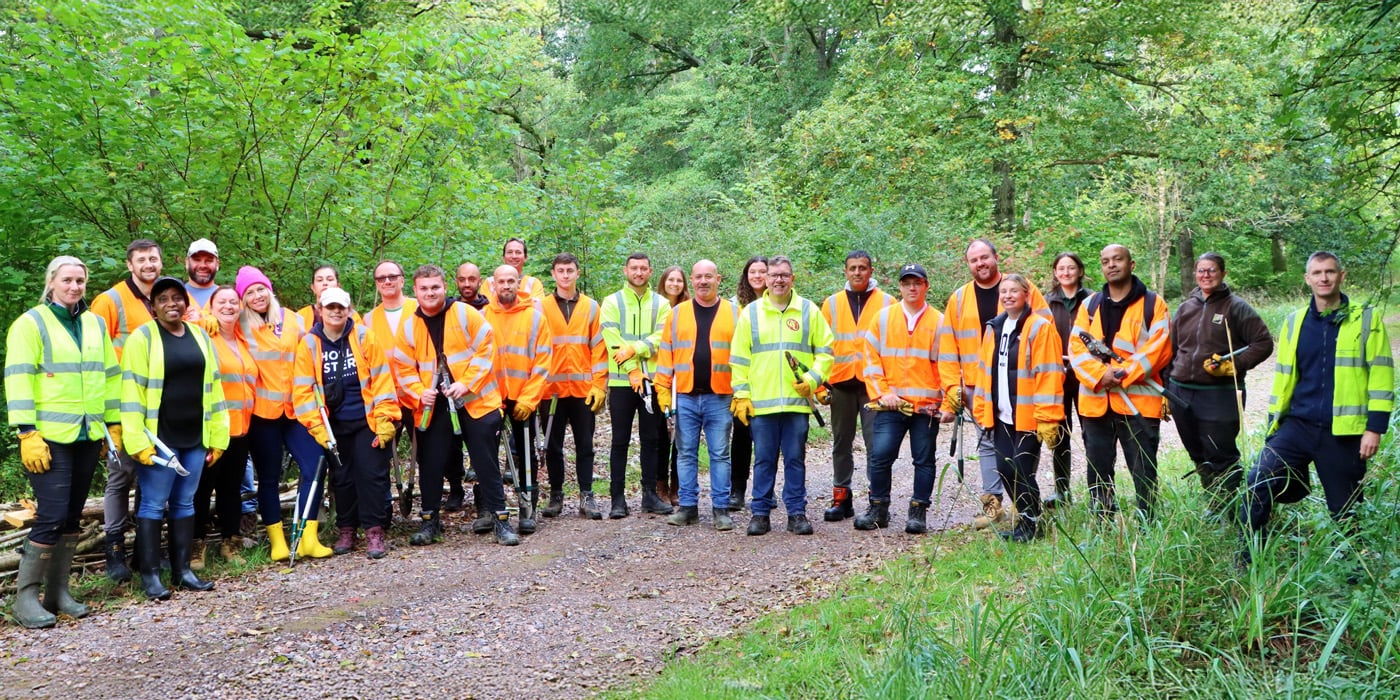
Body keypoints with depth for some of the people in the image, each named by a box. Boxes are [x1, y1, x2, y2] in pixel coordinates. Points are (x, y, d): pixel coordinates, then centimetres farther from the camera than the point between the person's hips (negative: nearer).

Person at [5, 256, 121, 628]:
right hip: (50, 438, -6)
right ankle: (25, 597, 4)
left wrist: (114, 425, 14)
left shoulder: (96, 324, 13)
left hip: (88, 437, 6)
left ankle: (58, 591, 20)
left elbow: (110, 375, 18)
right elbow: (18, 380, -9)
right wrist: (27, 433, -15)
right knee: (51, 517, -9)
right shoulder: (30, 323, -3)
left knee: (72, 517, 10)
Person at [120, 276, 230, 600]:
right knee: (153, 504, -1)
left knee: (185, 503, 10)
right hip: (159, 437, -5)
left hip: (195, 437, 5)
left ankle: (182, 570, 17)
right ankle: (150, 575, 6)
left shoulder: (200, 336, 11)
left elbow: (213, 387, 13)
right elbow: (132, 391, -10)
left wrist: (218, 436, 10)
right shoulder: (143, 337, -5)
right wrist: (138, 441, -17)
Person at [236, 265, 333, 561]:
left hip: (296, 409, 2)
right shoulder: (241, 324, 3)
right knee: (269, 476, 4)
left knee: (314, 467, -7)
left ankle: (308, 538, 1)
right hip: (262, 411, -2)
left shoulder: (292, 319, 9)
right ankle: (277, 540, 13)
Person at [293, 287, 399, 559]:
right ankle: (346, 531, 23)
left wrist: (385, 418, -11)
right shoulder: (309, 344, -1)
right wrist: (316, 426, -9)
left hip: (368, 422, -2)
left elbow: (381, 378, -6)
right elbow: (303, 389, -2)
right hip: (334, 427, 2)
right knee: (341, 478, 10)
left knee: (371, 474, -3)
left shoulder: (363, 337, -4)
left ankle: (374, 532, 5)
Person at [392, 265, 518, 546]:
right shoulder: (409, 327, 4)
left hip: (476, 401, -3)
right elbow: (404, 368, 7)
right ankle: (429, 520, 23)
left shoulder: (466, 314, -5)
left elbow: (485, 349, -7)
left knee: (486, 462, 2)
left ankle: (499, 517, 10)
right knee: (431, 465, 9)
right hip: (433, 407, 3)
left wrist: (466, 383, -15)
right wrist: (419, 393, -10)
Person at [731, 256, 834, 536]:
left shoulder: (809, 311, 6)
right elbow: (739, 358, 8)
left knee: (795, 459, 5)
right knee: (763, 460, 5)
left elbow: (825, 351, 8)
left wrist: (812, 378, -6)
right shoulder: (751, 312, 7)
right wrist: (741, 393, 2)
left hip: (797, 400, 0)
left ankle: (797, 513, 13)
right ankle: (760, 513, 13)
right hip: (760, 402, 0)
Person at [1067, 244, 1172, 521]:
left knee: (1143, 470, 2)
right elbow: (1076, 346, 3)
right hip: (1095, 401, 4)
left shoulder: (1152, 304, 1)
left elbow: (1158, 349, -8)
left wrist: (1122, 374, -16)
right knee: (1098, 468, 10)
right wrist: (1100, 375, -13)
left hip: (1138, 401, -4)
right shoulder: (1089, 305, 11)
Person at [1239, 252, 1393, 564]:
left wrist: (1375, 427, -9)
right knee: (1258, 483, -14)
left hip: (1344, 432, -2)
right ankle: (1249, 563, -4)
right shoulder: (1294, 322, 10)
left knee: (1345, 510, 8)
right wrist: (1274, 423, 11)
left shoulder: (1367, 319, 0)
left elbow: (1381, 375, -3)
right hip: (1298, 425, 2)